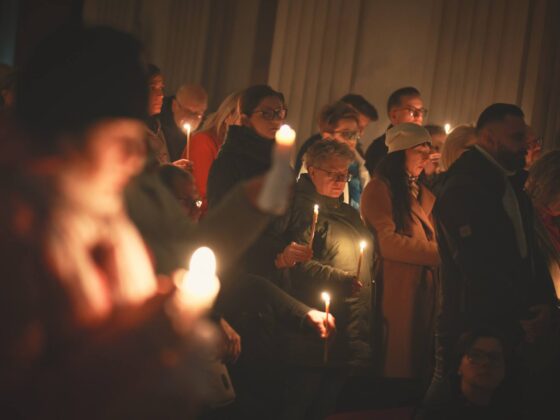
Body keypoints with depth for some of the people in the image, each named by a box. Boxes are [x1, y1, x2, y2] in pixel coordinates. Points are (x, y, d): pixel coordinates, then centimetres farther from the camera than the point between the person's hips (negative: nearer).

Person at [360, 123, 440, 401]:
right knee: (397, 361, -6)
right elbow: (386, 241, -14)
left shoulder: (421, 192, 23)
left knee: (420, 364, 6)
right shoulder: (380, 188, -3)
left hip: (425, 284, 8)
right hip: (397, 288, -8)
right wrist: (437, 253, -14)